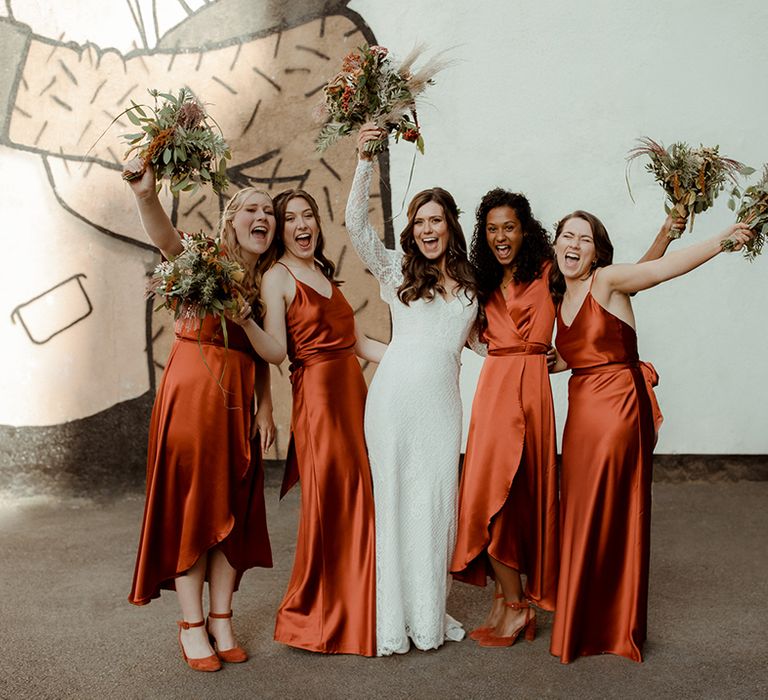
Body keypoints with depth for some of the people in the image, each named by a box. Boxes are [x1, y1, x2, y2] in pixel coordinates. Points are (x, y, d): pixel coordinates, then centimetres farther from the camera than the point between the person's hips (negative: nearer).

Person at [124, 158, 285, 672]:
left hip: (239, 400, 5)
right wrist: (146, 193, -46)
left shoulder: (268, 281, 12)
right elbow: (165, 236, -26)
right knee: (190, 502, 0)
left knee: (234, 508, 8)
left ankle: (221, 618, 21)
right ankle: (192, 624, 12)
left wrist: (266, 408, 1)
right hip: (191, 391, -5)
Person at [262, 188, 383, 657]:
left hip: (353, 389, 7)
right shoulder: (278, 277, -5)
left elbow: (356, 341, 16)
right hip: (317, 393, -7)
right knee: (331, 503, -2)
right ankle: (313, 617, 16)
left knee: (360, 500, 9)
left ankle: (355, 610, 25)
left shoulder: (324, 274, 18)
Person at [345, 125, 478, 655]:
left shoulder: (470, 284, 14)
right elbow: (356, 224, -6)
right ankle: (393, 619, 11)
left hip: (443, 401, 3)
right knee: (394, 497, 1)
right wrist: (365, 161, -14)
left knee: (437, 502, 4)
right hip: (395, 395, -2)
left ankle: (430, 615, 18)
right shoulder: (397, 270, 6)